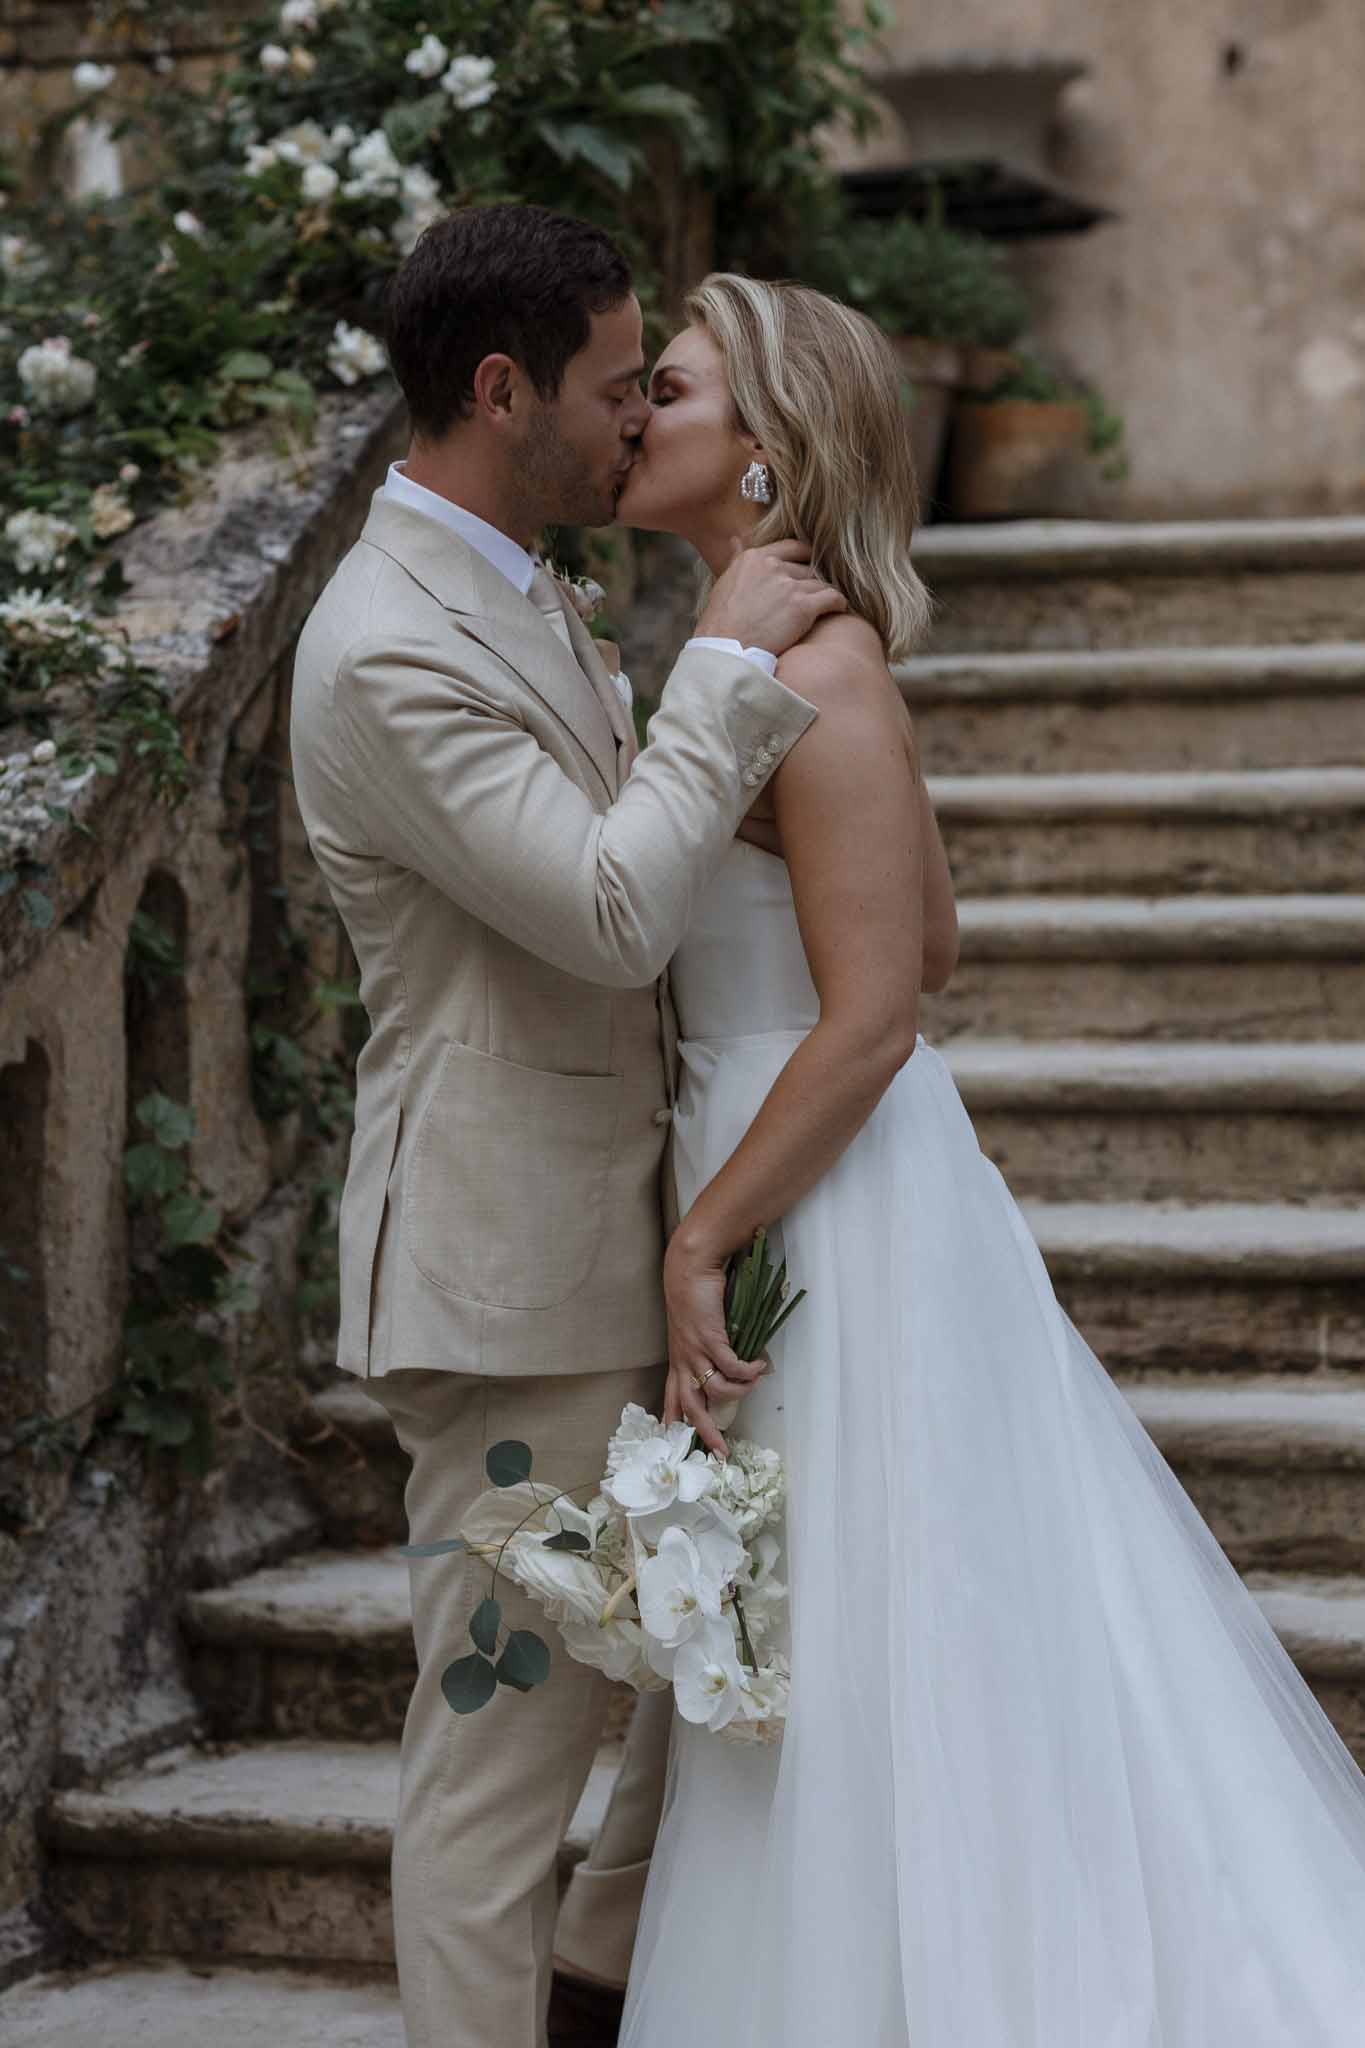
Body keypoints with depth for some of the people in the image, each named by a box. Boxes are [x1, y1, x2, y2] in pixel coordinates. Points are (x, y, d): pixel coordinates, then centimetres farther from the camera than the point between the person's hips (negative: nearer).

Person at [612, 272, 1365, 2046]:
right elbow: (934, 944, 16)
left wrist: (700, 1244, -19)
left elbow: (872, 1016, -22)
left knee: (882, 1655, 0)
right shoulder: (770, 653, 10)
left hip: (834, 1201, -10)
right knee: (828, 1655, 16)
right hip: (802, 1183, 10)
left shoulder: (816, 675, -19)